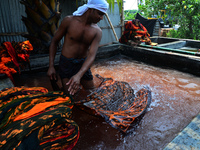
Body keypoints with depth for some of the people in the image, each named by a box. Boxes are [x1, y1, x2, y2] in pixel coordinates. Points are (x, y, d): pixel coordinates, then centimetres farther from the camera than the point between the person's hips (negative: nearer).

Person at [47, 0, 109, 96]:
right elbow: (54, 42, -4)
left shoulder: (97, 31, -8)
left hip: (83, 64, 3)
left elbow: (92, 55, -20)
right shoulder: (69, 21, -12)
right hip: (66, 64, -3)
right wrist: (51, 66, -10)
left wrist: (79, 75, -36)